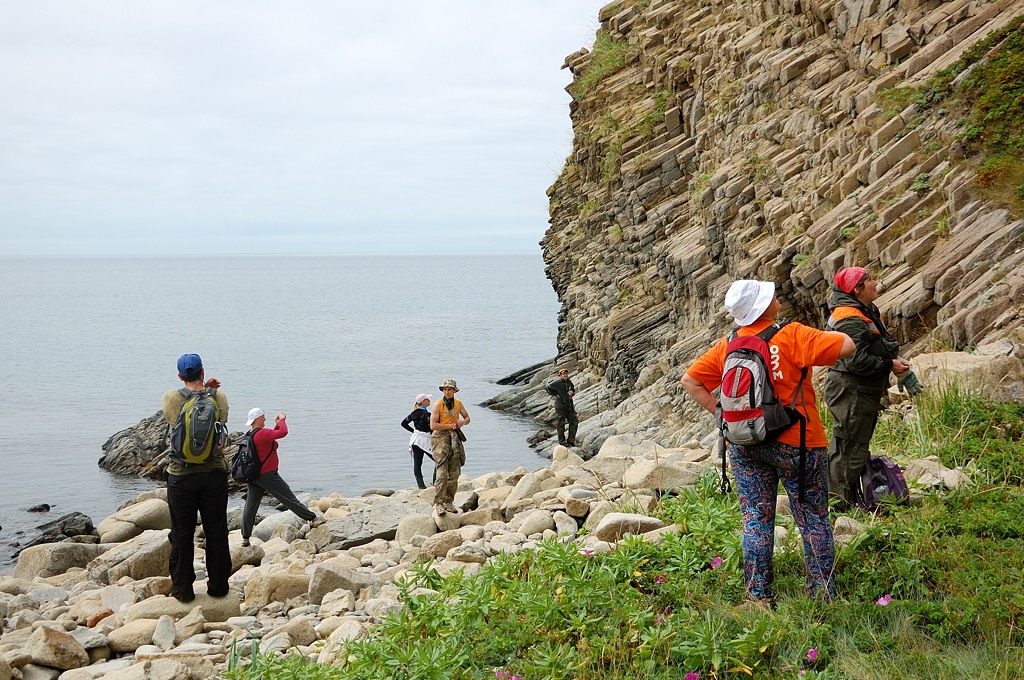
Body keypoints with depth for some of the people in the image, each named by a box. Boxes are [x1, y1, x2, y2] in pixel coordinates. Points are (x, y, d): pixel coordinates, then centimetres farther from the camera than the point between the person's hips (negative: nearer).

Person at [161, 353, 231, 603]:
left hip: (181, 476, -1)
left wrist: (203, 389, 6)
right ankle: (218, 585, 18)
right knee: (216, 532, 11)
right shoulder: (218, 396, -5)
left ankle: (183, 588, 14)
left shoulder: (170, 398, -7)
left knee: (182, 535, 9)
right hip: (214, 472, 1)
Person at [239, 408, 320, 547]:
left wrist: (277, 425, 15)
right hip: (267, 475, -8)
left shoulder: (250, 435, 10)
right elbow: (283, 433, -23)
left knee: (250, 507, 9)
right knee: (289, 499, 2)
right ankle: (312, 518, 11)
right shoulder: (262, 433, -19)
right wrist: (282, 420, -7)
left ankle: (245, 538, 12)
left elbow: (270, 438, 21)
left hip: (253, 476, 8)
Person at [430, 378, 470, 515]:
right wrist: (451, 426, -12)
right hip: (440, 438, -6)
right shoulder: (438, 404, -7)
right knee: (442, 473, -14)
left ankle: (449, 501, 16)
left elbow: (467, 418, 19)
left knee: (454, 474, 7)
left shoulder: (458, 403, 9)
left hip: (455, 439, 6)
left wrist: (462, 422, -4)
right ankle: (438, 503, -14)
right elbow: (433, 425, -14)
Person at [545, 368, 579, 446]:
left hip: (570, 406, 6)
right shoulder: (557, 383, -9)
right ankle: (562, 442, 11)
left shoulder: (569, 382, 9)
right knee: (560, 425, 2)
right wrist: (554, 395, -11)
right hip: (560, 407, -6)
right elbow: (547, 388, -8)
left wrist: (572, 393, 5)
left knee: (574, 422, 6)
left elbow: (573, 389, 27)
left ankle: (571, 440, 17)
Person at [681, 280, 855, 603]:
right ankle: (823, 594, 11)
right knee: (813, 519, 7)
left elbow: (690, 380, 6)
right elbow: (846, 346, -17)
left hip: (743, 445, 4)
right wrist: (827, 333, 4)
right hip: (796, 443, -4)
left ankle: (758, 595, 13)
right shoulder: (792, 336, -13)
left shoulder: (727, 346, 2)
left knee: (755, 519, 11)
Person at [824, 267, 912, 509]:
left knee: (858, 445, 17)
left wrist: (894, 359, 10)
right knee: (850, 447, -6)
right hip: (851, 391, -11)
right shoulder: (850, 319, -20)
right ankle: (842, 504, 0)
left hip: (864, 391, 11)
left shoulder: (866, 312, 15)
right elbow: (857, 360, -26)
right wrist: (889, 365, -16)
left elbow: (877, 348, 27)